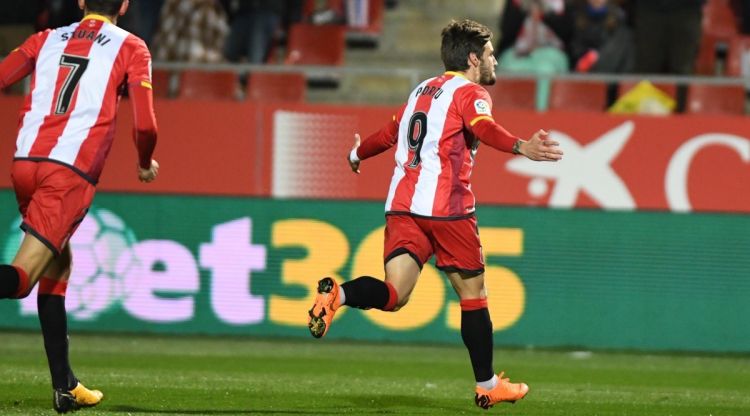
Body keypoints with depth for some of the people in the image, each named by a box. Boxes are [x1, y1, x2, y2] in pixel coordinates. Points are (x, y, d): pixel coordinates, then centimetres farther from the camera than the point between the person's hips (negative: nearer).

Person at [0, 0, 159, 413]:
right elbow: (144, 126, -1)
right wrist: (145, 165, 20)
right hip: (71, 173, -5)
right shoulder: (131, 48, 8)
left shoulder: (46, 39, 18)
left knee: (57, 267, 20)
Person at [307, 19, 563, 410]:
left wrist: (358, 155, 54)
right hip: (446, 208, -6)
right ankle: (487, 385, 17)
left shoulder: (422, 91, 22)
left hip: (401, 207, 6)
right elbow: (484, 128, -22)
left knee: (393, 295, -7)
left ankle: (336, 294, -36)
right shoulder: (470, 93, 0)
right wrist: (521, 147, -39)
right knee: (473, 294, 9)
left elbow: (388, 134, 35)